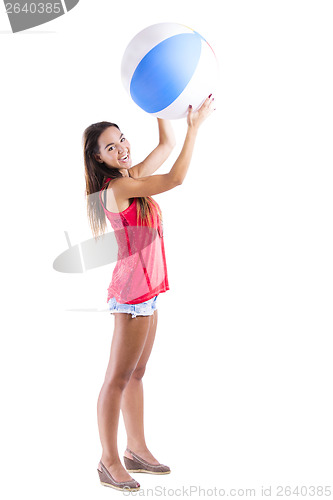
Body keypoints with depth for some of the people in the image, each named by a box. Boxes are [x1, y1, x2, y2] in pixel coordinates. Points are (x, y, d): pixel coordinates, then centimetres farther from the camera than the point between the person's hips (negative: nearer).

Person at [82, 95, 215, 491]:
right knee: (118, 377, -1)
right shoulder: (117, 187, -17)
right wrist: (195, 126, -19)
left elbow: (167, 144, 19)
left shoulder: (133, 177, 9)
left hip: (146, 289, 10)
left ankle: (137, 450, 26)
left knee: (136, 374, 16)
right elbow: (175, 179, -23)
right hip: (133, 291, -9)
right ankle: (109, 462, 9)